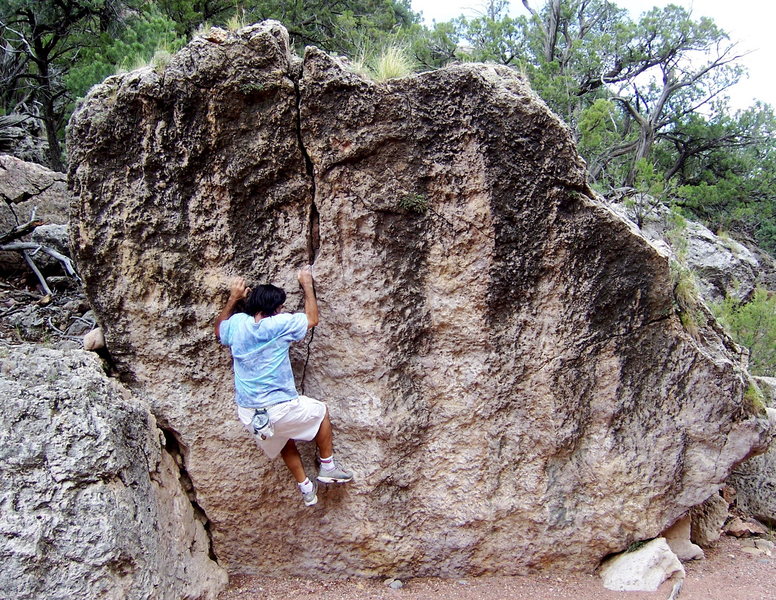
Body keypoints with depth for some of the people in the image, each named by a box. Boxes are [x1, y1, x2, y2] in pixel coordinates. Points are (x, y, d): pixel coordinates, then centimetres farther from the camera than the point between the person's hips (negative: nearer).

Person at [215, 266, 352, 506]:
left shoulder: (237, 323, -2)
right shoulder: (280, 324, -14)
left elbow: (218, 330, 23)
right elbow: (312, 319, 4)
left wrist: (233, 298, 22)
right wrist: (307, 284, 13)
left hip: (248, 414, 5)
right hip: (280, 410, -5)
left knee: (284, 439, 33)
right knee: (320, 410, 23)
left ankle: (306, 489, 37)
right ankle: (328, 467, 28)